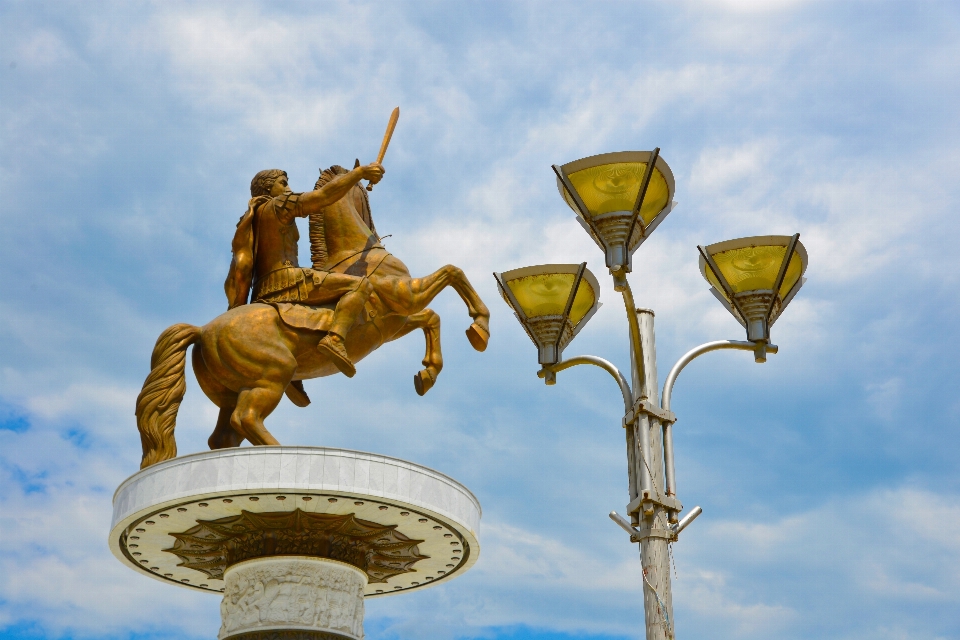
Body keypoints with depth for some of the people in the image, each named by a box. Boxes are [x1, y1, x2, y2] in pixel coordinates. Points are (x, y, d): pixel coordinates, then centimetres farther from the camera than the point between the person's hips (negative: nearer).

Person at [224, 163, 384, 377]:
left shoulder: (246, 223, 24)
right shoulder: (279, 205, 3)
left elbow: (232, 281, 16)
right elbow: (325, 194, -7)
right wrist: (360, 172, 0)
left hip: (262, 297, 9)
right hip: (287, 281, -9)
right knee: (361, 285, -18)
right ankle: (334, 339, -38)